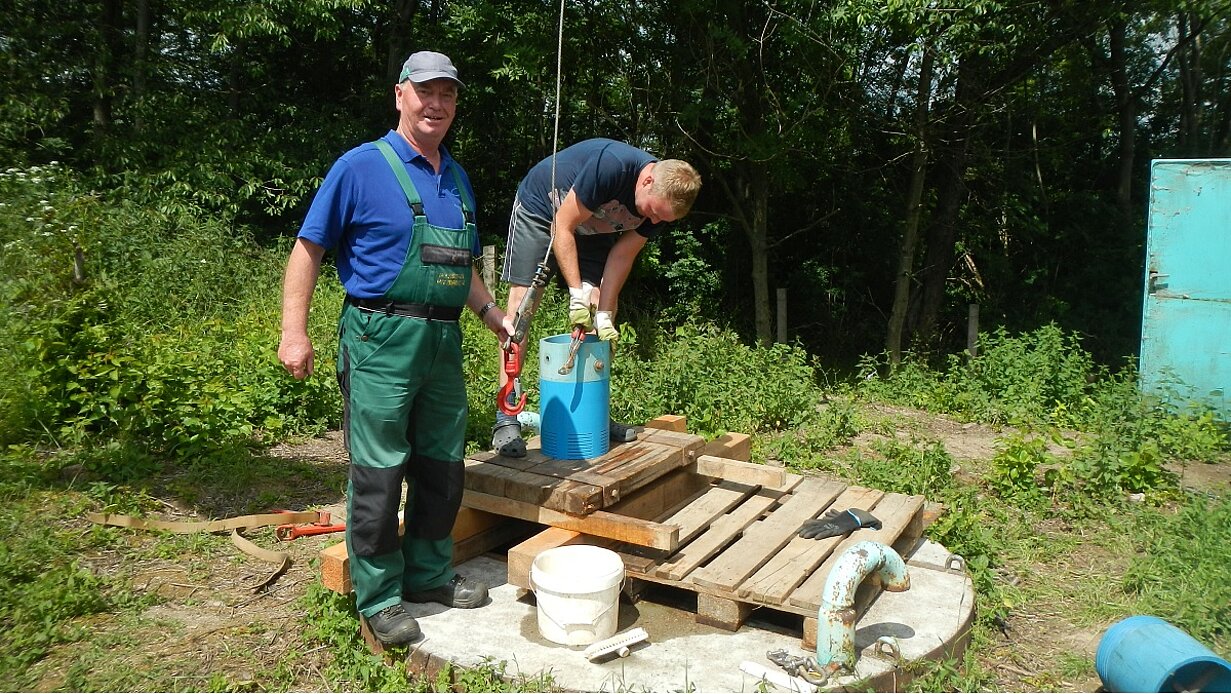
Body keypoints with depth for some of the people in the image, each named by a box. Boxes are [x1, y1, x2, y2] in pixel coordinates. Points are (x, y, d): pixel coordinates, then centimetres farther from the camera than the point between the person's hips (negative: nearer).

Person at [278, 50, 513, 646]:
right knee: (379, 474, -1)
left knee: (443, 467, 13)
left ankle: (429, 574, 30)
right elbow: (308, 248, -4)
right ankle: (377, 596, 14)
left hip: (444, 342, 7)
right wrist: (294, 331, -11)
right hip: (381, 340, -7)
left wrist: (494, 318, 16)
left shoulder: (458, 178, 16)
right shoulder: (361, 166, -4)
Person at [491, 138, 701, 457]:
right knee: (523, 302, -14)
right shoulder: (612, 166, -38)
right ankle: (506, 419, -15)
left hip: (590, 227, 6)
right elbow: (562, 227, -30)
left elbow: (622, 255, -11)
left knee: (604, 309, -4)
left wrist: (604, 314, -19)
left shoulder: (663, 201, -18)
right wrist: (577, 294, -30)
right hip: (540, 209, -6)